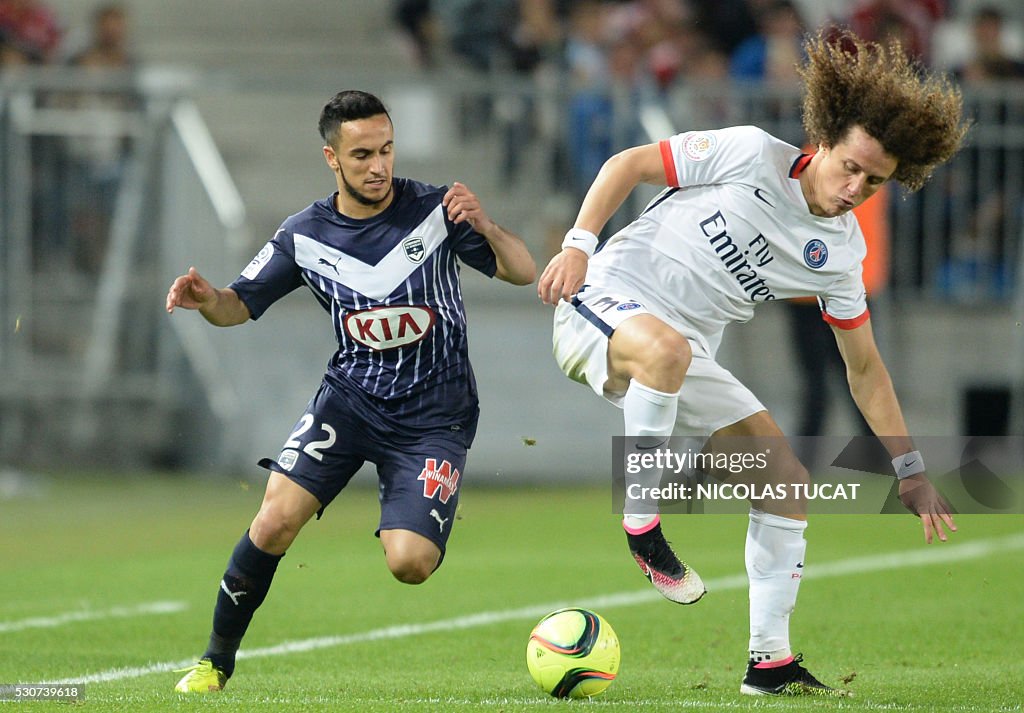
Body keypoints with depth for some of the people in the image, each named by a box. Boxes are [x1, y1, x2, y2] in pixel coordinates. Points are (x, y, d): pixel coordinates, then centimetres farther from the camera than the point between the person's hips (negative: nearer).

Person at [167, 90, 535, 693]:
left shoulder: (433, 211, -9)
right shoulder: (306, 236, -2)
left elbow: (522, 272, -8)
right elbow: (242, 305, 6)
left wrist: (483, 225, -29)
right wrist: (206, 299, -19)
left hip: (434, 415, -2)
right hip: (350, 396, 2)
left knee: (409, 564, -18)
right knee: (278, 518, -19)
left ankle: (419, 529, 21)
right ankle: (218, 658, -2)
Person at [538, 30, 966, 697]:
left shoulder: (841, 254, 3)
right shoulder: (751, 154, -13)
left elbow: (865, 368, 13)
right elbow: (629, 164, -5)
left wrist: (911, 470, 9)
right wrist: (579, 244, -18)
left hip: (686, 355, 6)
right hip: (609, 296, -6)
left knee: (789, 484, -3)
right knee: (666, 347, -42)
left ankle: (771, 663, 8)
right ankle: (640, 524, -25)